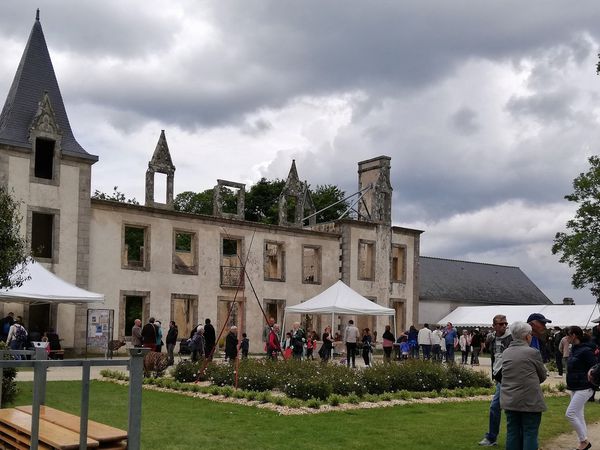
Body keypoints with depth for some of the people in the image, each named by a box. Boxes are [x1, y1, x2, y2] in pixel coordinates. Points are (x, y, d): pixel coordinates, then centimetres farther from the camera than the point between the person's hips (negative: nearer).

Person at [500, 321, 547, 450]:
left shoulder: (506, 353, 7)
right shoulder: (533, 352, -10)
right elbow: (543, 375, 2)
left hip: (509, 400, 5)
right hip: (530, 401, -5)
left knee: (512, 433, 10)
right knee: (530, 433, 1)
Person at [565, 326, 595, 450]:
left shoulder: (586, 350, -17)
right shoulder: (574, 349, 10)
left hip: (583, 388, -9)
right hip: (574, 387, 9)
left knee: (570, 414, -11)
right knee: (578, 416, 12)